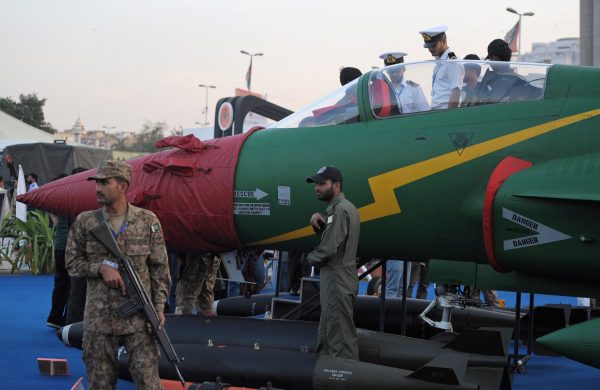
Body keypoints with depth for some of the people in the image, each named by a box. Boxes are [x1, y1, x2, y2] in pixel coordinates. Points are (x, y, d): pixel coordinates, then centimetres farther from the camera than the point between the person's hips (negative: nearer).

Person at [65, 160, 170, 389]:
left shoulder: (148, 221, 1)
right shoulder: (85, 223, 3)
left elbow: (159, 268, 4)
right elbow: (72, 264, 8)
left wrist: (159, 306, -5)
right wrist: (101, 267, -9)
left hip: (139, 317, -1)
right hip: (99, 317, 1)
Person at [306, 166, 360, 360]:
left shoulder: (341, 209, -18)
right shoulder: (337, 207, 16)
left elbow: (329, 248, -22)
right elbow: (328, 236, 18)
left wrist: (312, 258, -3)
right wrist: (319, 221, -1)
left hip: (337, 280, -11)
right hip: (334, 280, 11)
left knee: (340, 335, -9)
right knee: (328, 331, 18)